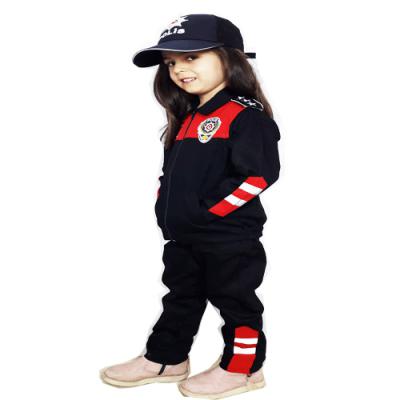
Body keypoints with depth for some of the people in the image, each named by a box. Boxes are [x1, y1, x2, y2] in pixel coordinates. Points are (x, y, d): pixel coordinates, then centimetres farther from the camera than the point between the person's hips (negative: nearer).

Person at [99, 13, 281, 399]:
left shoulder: (245, 115, -15)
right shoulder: (187, 118, 12)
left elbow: (259, 173, -23)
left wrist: (208, 210, -22)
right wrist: (166, 205, 6)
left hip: (230, 238, -9)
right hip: (183, 237, 9)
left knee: (235, 300, 7)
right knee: (180, 297, 20)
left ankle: (242, 368, 24)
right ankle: (164, 359, 35)